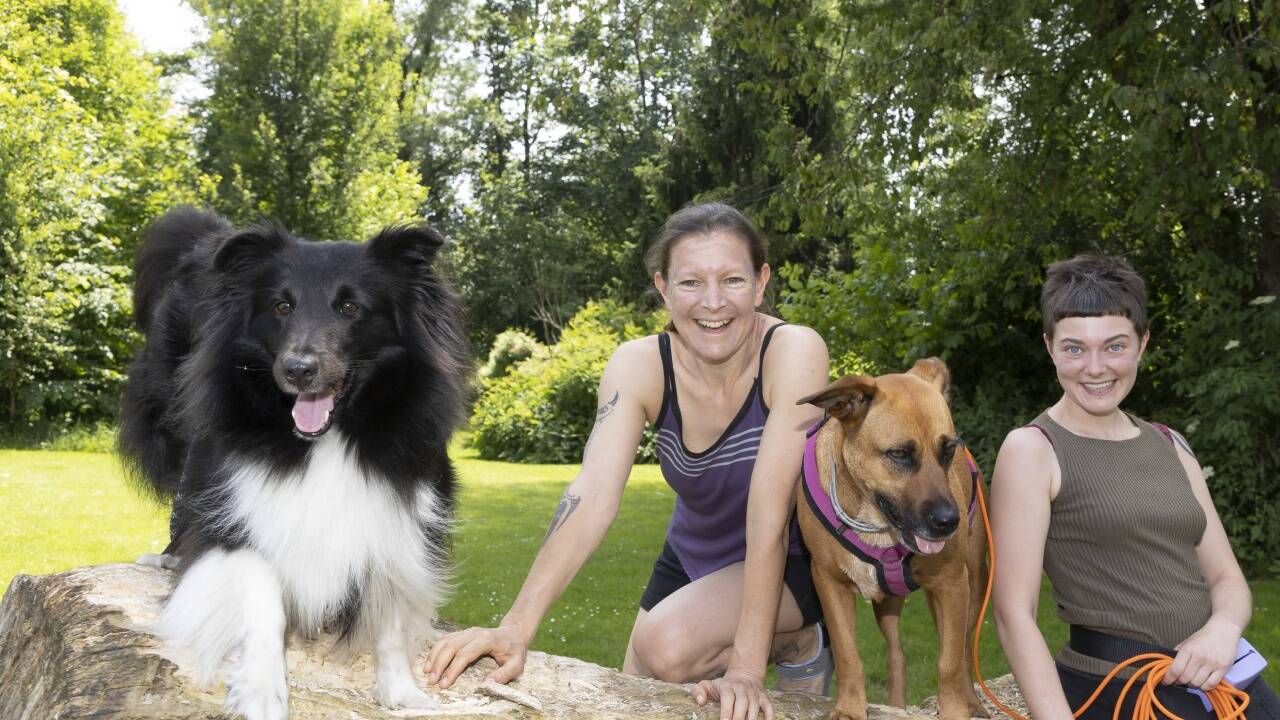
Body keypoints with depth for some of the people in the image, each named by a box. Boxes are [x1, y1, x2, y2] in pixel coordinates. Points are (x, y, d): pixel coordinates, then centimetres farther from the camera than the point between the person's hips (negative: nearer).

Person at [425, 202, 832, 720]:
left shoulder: (793, 352, -28)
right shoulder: (639, 366, -19)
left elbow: (769, 512, -32)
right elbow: (593, 495, -31)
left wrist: (746, 666, -35)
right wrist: (516, 627, -43)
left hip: (785, 561, -4)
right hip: (691, 558, 5)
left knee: (668, 648, -29)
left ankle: (798, 641, 1)